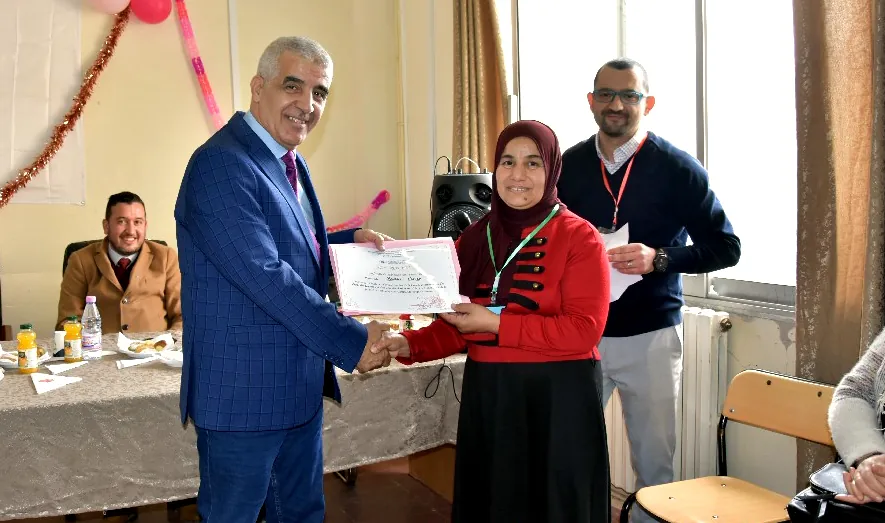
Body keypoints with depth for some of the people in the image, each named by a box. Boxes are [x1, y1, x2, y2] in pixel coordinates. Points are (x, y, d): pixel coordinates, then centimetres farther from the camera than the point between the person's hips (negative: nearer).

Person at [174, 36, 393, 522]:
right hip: (244, 391, -9)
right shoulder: (221, 164, -19)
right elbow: (264, 273, -25)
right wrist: (351, 340, -20)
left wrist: (349, 240, 4)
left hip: (301, 384, 9)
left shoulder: (291, 164, 11)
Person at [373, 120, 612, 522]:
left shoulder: (579, 237, -8)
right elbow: (458, 326, 10)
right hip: (486, 395, 5)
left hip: (557, 398, -4)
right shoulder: (475, 237, 7)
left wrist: (496, 324, -19)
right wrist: (409, 345, -8)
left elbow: (584, 330, -17)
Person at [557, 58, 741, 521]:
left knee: (654, 460, 8)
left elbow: (725, 247, -4)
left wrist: (658, 259, -19)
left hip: (649, 335, -2)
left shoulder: (678, 168, -5)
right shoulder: (567, 166, 4)